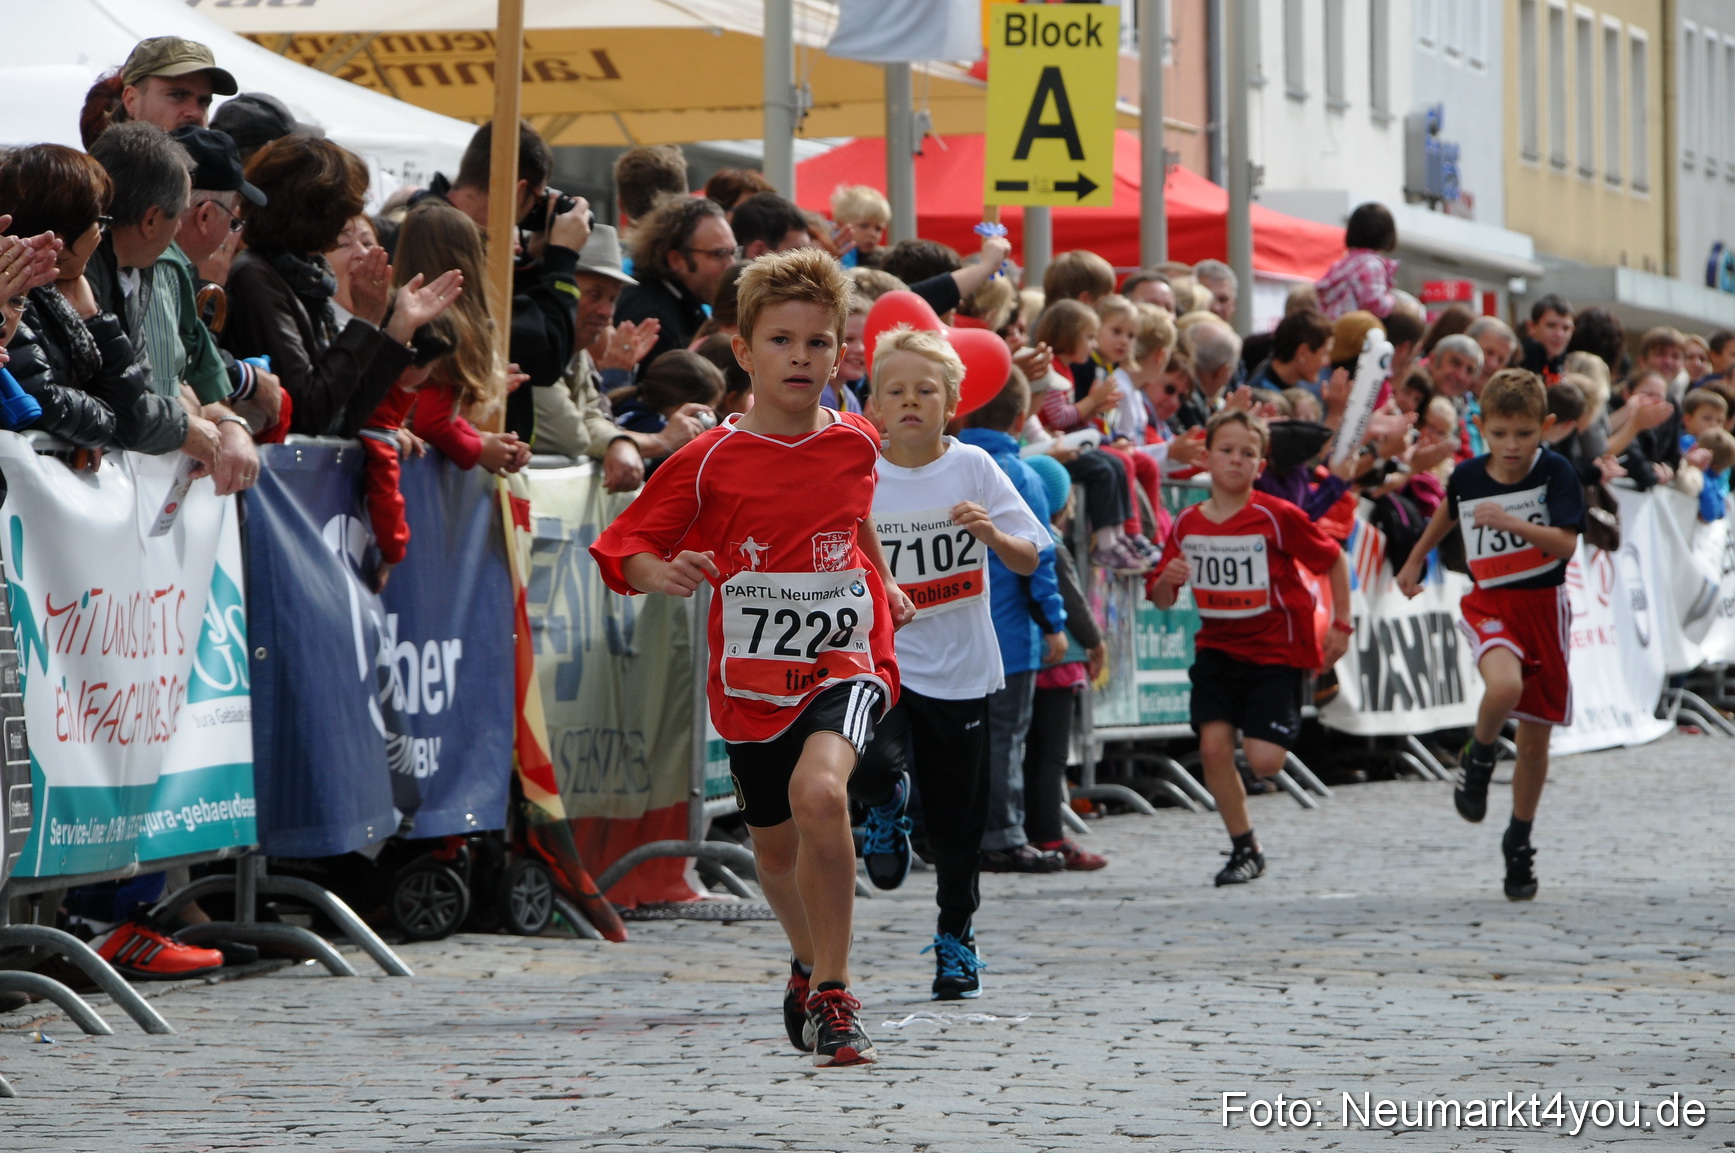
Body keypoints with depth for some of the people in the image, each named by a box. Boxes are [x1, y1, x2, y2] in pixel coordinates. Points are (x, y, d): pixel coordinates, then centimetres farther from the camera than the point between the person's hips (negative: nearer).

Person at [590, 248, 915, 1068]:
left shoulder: (855, 444, 1)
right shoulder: (709, 462, -7)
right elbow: (627, 548, -7)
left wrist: (883, 583, 26)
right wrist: (661, 573, -26)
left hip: (844, 663, -1)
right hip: (752, 680, 1)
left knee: (819, 792, -30)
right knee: (777, 849, 17)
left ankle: (833, 991, -21)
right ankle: (810, 961, 50)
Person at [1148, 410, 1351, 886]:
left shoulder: (1278, 517, -13)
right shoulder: (1187, 525, 0)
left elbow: (1334, 559, -1)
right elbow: (1161, 598, 7)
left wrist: (1341, 625, 0)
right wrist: (1167, 578, -16)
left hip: (1275, 651, -4)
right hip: (1217, 647, 4)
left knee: (1263, 761, -13)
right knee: (1213, 744, -13)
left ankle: (1287, 727, 27)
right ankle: (1244, 849, 5)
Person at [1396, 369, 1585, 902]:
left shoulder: (1555, 472, -10)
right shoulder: (1468, 476, -3)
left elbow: (1566, 543, -20)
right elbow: (1449, 510, 21)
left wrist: (1511, 522, -33)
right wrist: (1416, 559, 31)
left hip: (1544, 605, 0)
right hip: (1490, 602, 0)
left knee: (1536, 736, 8)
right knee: (1504, 686, -34)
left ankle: (1519, 843, 26)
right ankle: (1478, 760, -3)